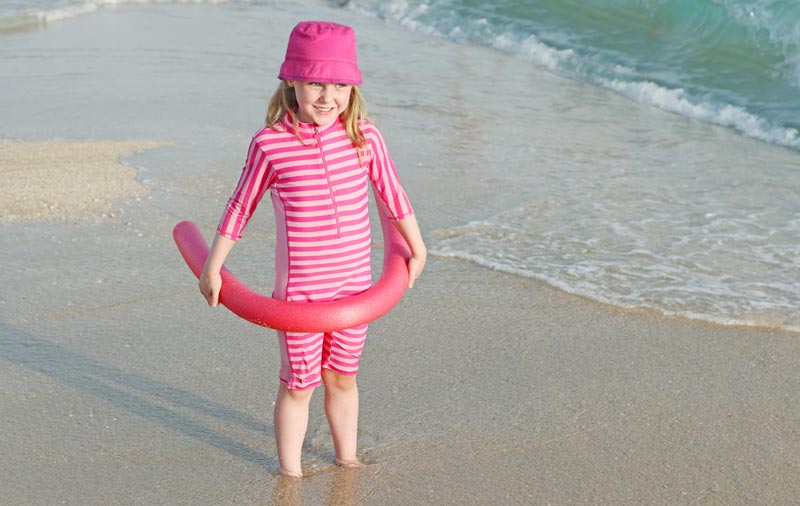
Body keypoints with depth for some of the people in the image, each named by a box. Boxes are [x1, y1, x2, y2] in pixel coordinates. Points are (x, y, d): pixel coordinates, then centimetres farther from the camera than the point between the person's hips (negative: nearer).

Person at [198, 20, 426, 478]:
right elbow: (240, 208, 0)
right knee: (299, 384, 10)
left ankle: (347, 458, 41)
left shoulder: (364, 136, -6)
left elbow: (393, 195, 9)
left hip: (355, 285, 3)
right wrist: (212, 268, 8)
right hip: (300, 290, -3)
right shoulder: (270, 144, -13)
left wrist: (417, 249, 20)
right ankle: (291, 473, 30)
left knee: (342, 378, 20)